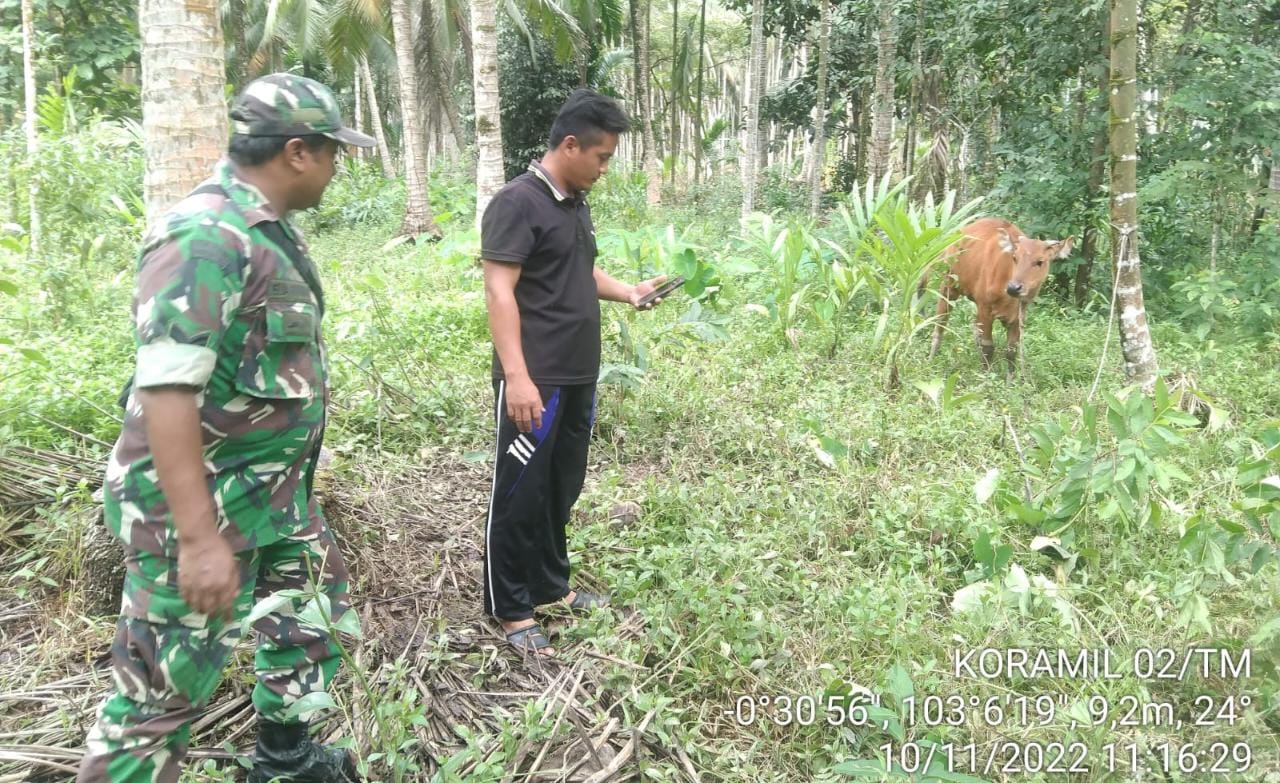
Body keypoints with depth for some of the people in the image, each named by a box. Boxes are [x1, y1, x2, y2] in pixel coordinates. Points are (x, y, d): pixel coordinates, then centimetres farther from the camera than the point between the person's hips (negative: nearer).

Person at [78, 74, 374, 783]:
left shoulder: (264, 227, 8)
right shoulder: (207, 235, -24)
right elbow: (166, 391, -29)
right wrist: (200, 538, -30)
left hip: (271, 490, 10)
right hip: (200, 503, -10)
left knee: (315, 605, 23)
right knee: (166, 684, 2)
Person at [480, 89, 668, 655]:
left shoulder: (576, 203, 14)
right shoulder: (517, 203, -13)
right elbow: (500, 294, -19)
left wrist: (628, 292, 9)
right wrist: (517, 376, -25)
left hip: (578, 378, 9)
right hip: (535, 381, -9)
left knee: (561, 489, 17)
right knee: (520, 494, 2)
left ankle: (551, 585, 32)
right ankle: (510, 609, 14)